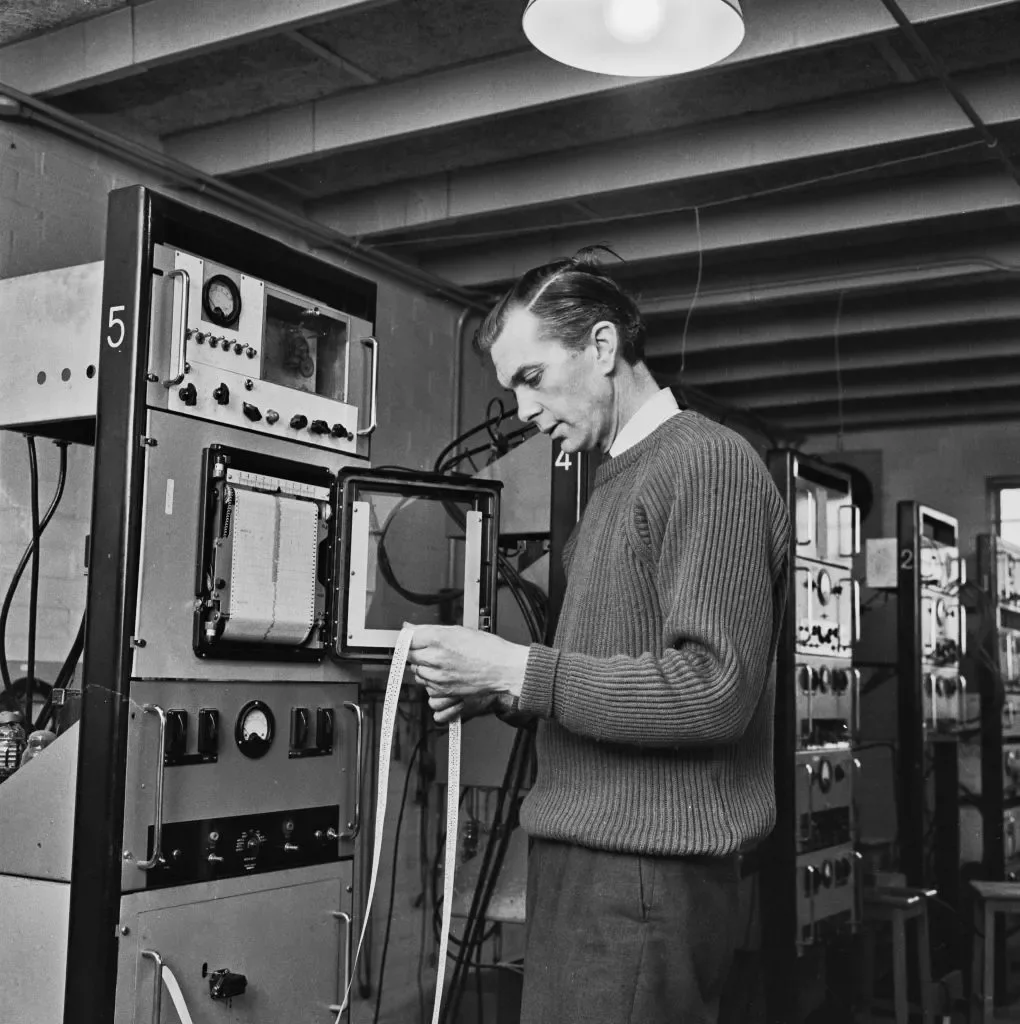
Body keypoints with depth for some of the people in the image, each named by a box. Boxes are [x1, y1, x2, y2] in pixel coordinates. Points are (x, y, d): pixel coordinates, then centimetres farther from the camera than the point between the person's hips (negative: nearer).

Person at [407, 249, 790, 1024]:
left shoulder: (707, 462, -12)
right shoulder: (620, 479, 17)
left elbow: (713, 690, -20)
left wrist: (518, 670, -17)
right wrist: (496, 691, 3)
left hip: (647, 873, -8)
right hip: (589, 861, 9)